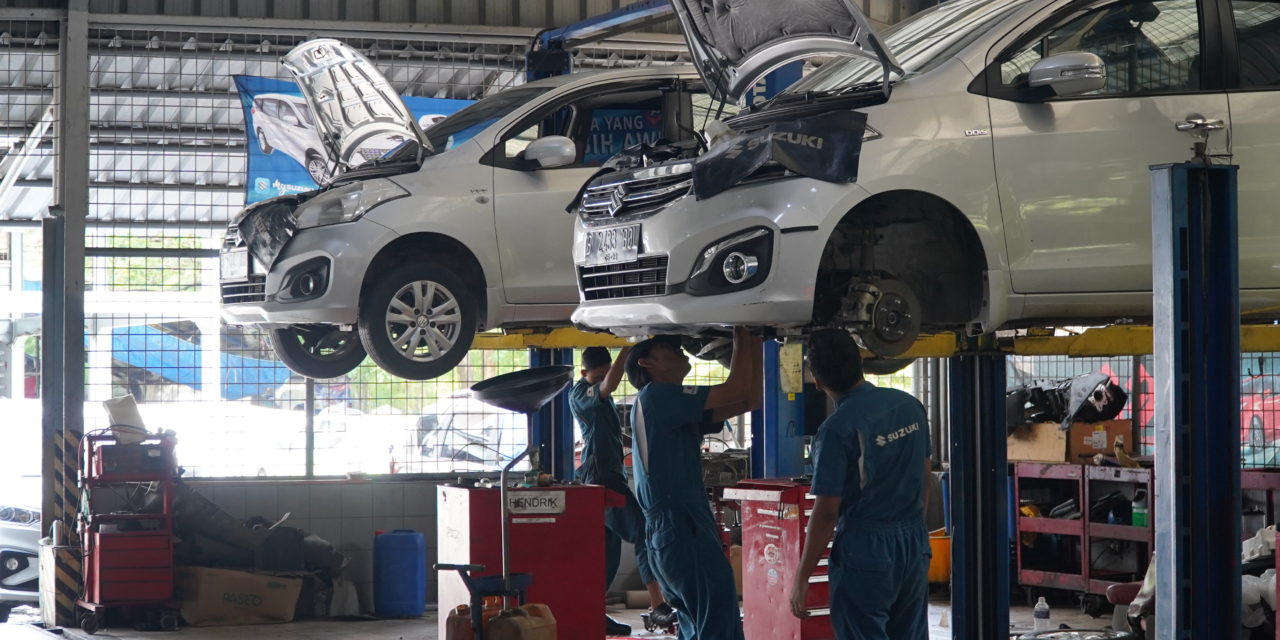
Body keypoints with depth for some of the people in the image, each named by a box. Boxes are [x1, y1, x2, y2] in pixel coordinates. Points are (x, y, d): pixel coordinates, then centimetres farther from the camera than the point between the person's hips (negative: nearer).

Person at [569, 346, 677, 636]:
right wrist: (628, 348, -38)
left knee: (608, 551, 9)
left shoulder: (599, 392, 16)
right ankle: (657, 606, -24)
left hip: (612, 475, 10)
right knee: (643, 533, -18)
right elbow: (608, 386, -33)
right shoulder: (580, 394, -14)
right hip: (600, 476, -10)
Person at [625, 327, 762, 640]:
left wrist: (754, 343, 14)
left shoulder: (679, 411, 21)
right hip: (681, 530, -10)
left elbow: (750, 400, 17)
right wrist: (742, 339, 2)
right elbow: (736, 390, -10)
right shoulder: (655, 397, -6)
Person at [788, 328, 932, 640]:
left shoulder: (837, 429, -17)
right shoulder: (910, 405, 3)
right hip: (914, 544, 7)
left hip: (865, 550, -7)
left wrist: (801, 578, -9)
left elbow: (826, 512, -16)